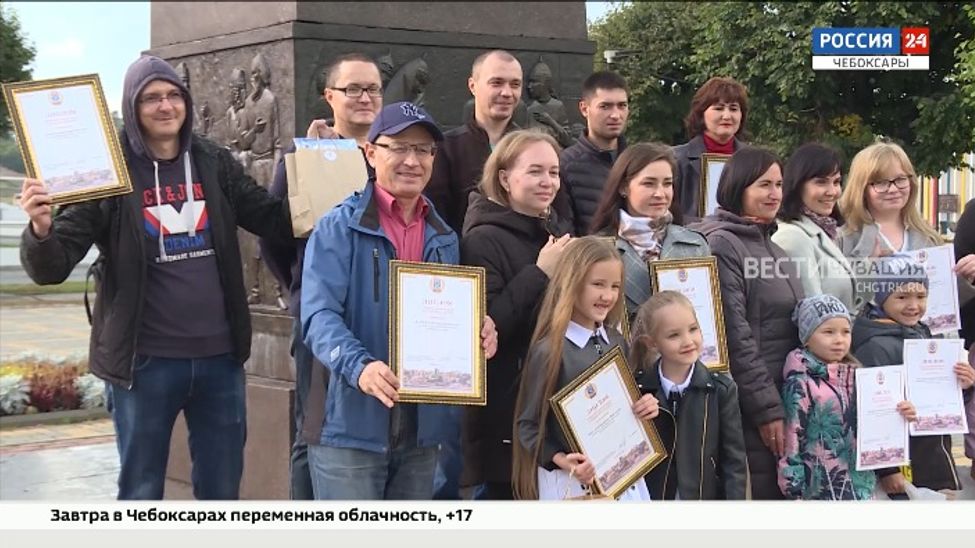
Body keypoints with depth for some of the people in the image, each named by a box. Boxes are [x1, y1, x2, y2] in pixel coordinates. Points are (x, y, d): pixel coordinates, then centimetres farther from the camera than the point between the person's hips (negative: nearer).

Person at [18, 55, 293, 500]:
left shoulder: (215, 164, 3)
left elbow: (277, 220, 4)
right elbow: (51, 269, -11)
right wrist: (40, 228, -33)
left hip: (219, 356, 3)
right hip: (146, 361, -3)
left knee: (222, 492, 15)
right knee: (141, 495, 11)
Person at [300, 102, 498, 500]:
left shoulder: (443, 238, 14)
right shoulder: (338, 228, -6)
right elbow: (320, 315, -16)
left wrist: (478, 335, -5)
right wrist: (359, 366, -35)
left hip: (421, 429, 6)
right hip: (350, 425, -6)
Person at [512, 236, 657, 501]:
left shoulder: (617, 342, 7)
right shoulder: (550, 350, -13)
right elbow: (527, 424, -11)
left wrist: (645, 408, -1)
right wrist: (561, 460, -24)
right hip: (572, 481, -6)